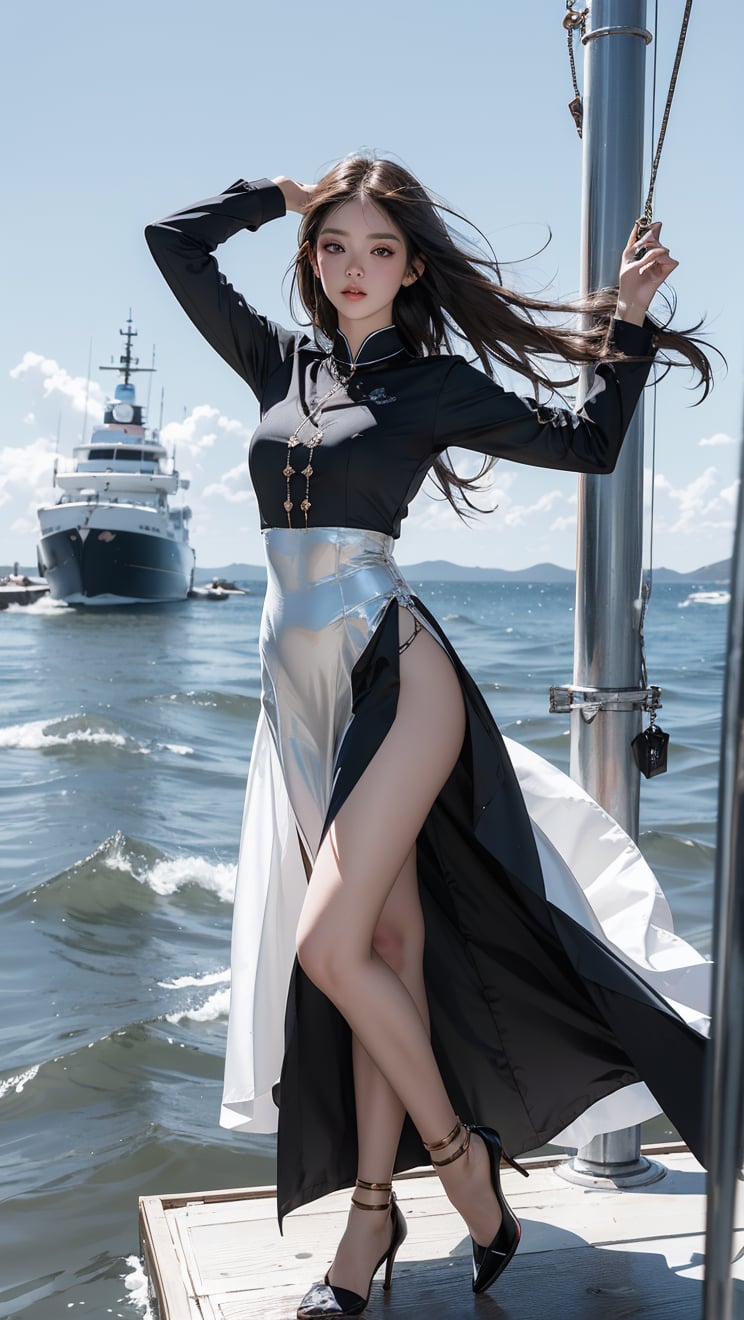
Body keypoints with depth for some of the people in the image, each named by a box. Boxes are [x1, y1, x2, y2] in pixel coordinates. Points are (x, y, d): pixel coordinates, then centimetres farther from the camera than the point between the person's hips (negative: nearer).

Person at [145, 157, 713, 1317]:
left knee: (330, 945, -14)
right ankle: (375, 1209, 16)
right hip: (300, 689, 5)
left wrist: (629, 320, 8)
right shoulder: (280, 364, 14)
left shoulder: (437, 383, 3)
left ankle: (459, 1150, 9)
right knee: (389, 938, 8)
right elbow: (175, 243, 20)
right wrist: (288, 193, 22)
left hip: (394, 676, -5)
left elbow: (588, 442, 9)